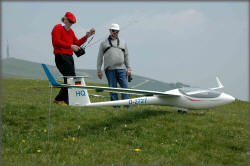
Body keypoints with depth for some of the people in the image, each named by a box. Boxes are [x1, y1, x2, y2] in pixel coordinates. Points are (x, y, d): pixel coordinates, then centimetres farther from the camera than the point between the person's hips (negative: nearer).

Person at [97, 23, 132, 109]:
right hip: (110, 69, -1)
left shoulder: (123, 43, 20)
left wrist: (128, 68, 9)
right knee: (112, 87, -3)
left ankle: (127, 106, -9)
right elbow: (100, 57, 12)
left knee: (125, 86, -8)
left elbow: (126, 56, 19)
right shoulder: (104, 43, 14)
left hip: (121, 69, 1)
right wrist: (99, 70, 5)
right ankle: (116, 106, 0)